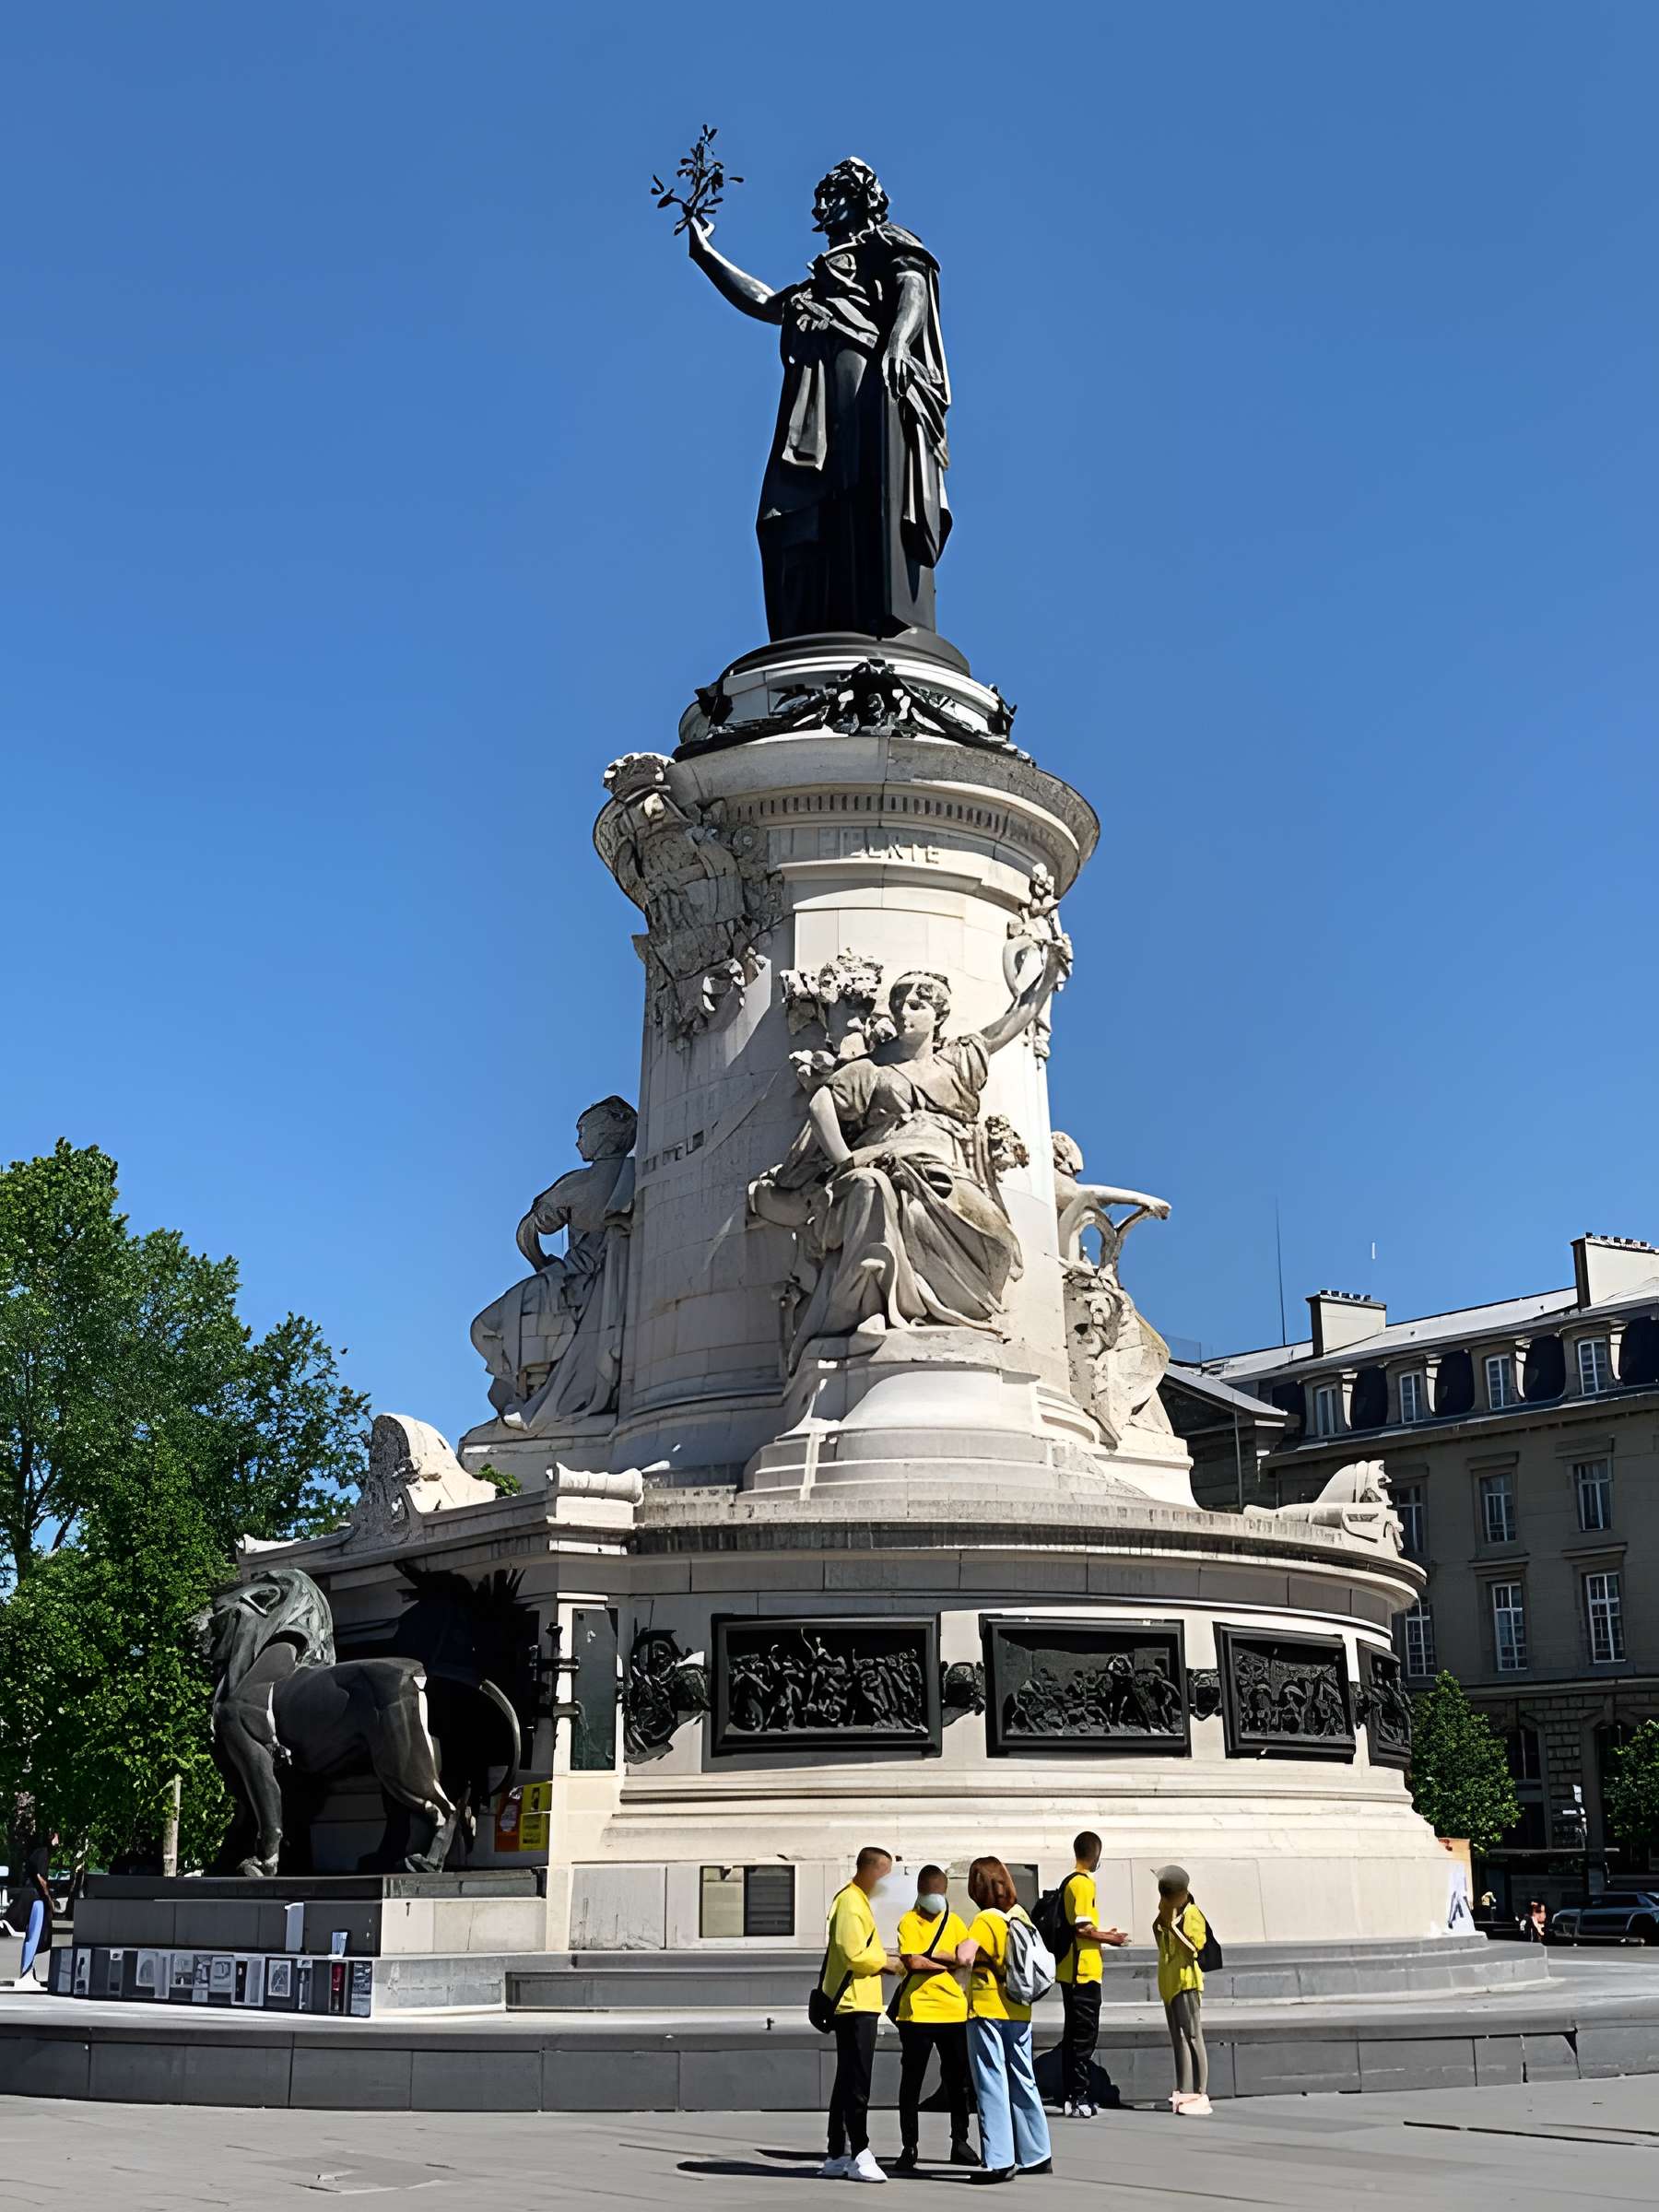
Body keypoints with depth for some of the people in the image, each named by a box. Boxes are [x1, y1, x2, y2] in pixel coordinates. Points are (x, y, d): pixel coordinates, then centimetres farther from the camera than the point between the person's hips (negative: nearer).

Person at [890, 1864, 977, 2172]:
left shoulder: (954, 1922, 12)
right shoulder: (909, 1922, -2)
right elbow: (912, 1962, -15)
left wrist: (934, 1956, -15)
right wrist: (950, 1963, -7)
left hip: (954, 2012, 4)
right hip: (917, 2013, -4)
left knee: (957, 2080, 10)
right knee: (912, 2081, 1)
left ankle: (959, 2142, 22)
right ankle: (909, 2147, 8)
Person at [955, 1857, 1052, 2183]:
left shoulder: (987, 1920, -15)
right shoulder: (1020, 1915, 5)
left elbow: (963, 1956, -29)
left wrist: (963, 1947, -9)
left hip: (987, 2012, -7)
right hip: (1019, 2012, 7)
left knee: (992, 2085, -1)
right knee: (1023, 2083, 15)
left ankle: (998, 2161, -1)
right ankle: (1037, 2155, 22)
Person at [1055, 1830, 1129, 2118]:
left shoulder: (1070, 1881, 15)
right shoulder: (1083, 1883, -13)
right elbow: (1081, 1928, -19)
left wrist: (1102, 1933, 22)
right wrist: (1109, 1939, -6)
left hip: (1070, 1972, 9)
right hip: (1084, 1972, -9)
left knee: (1075, 2034, 12)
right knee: (1085, 2035, -6)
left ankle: (1070, 2096, 15)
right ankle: (1079, 2097, -6)